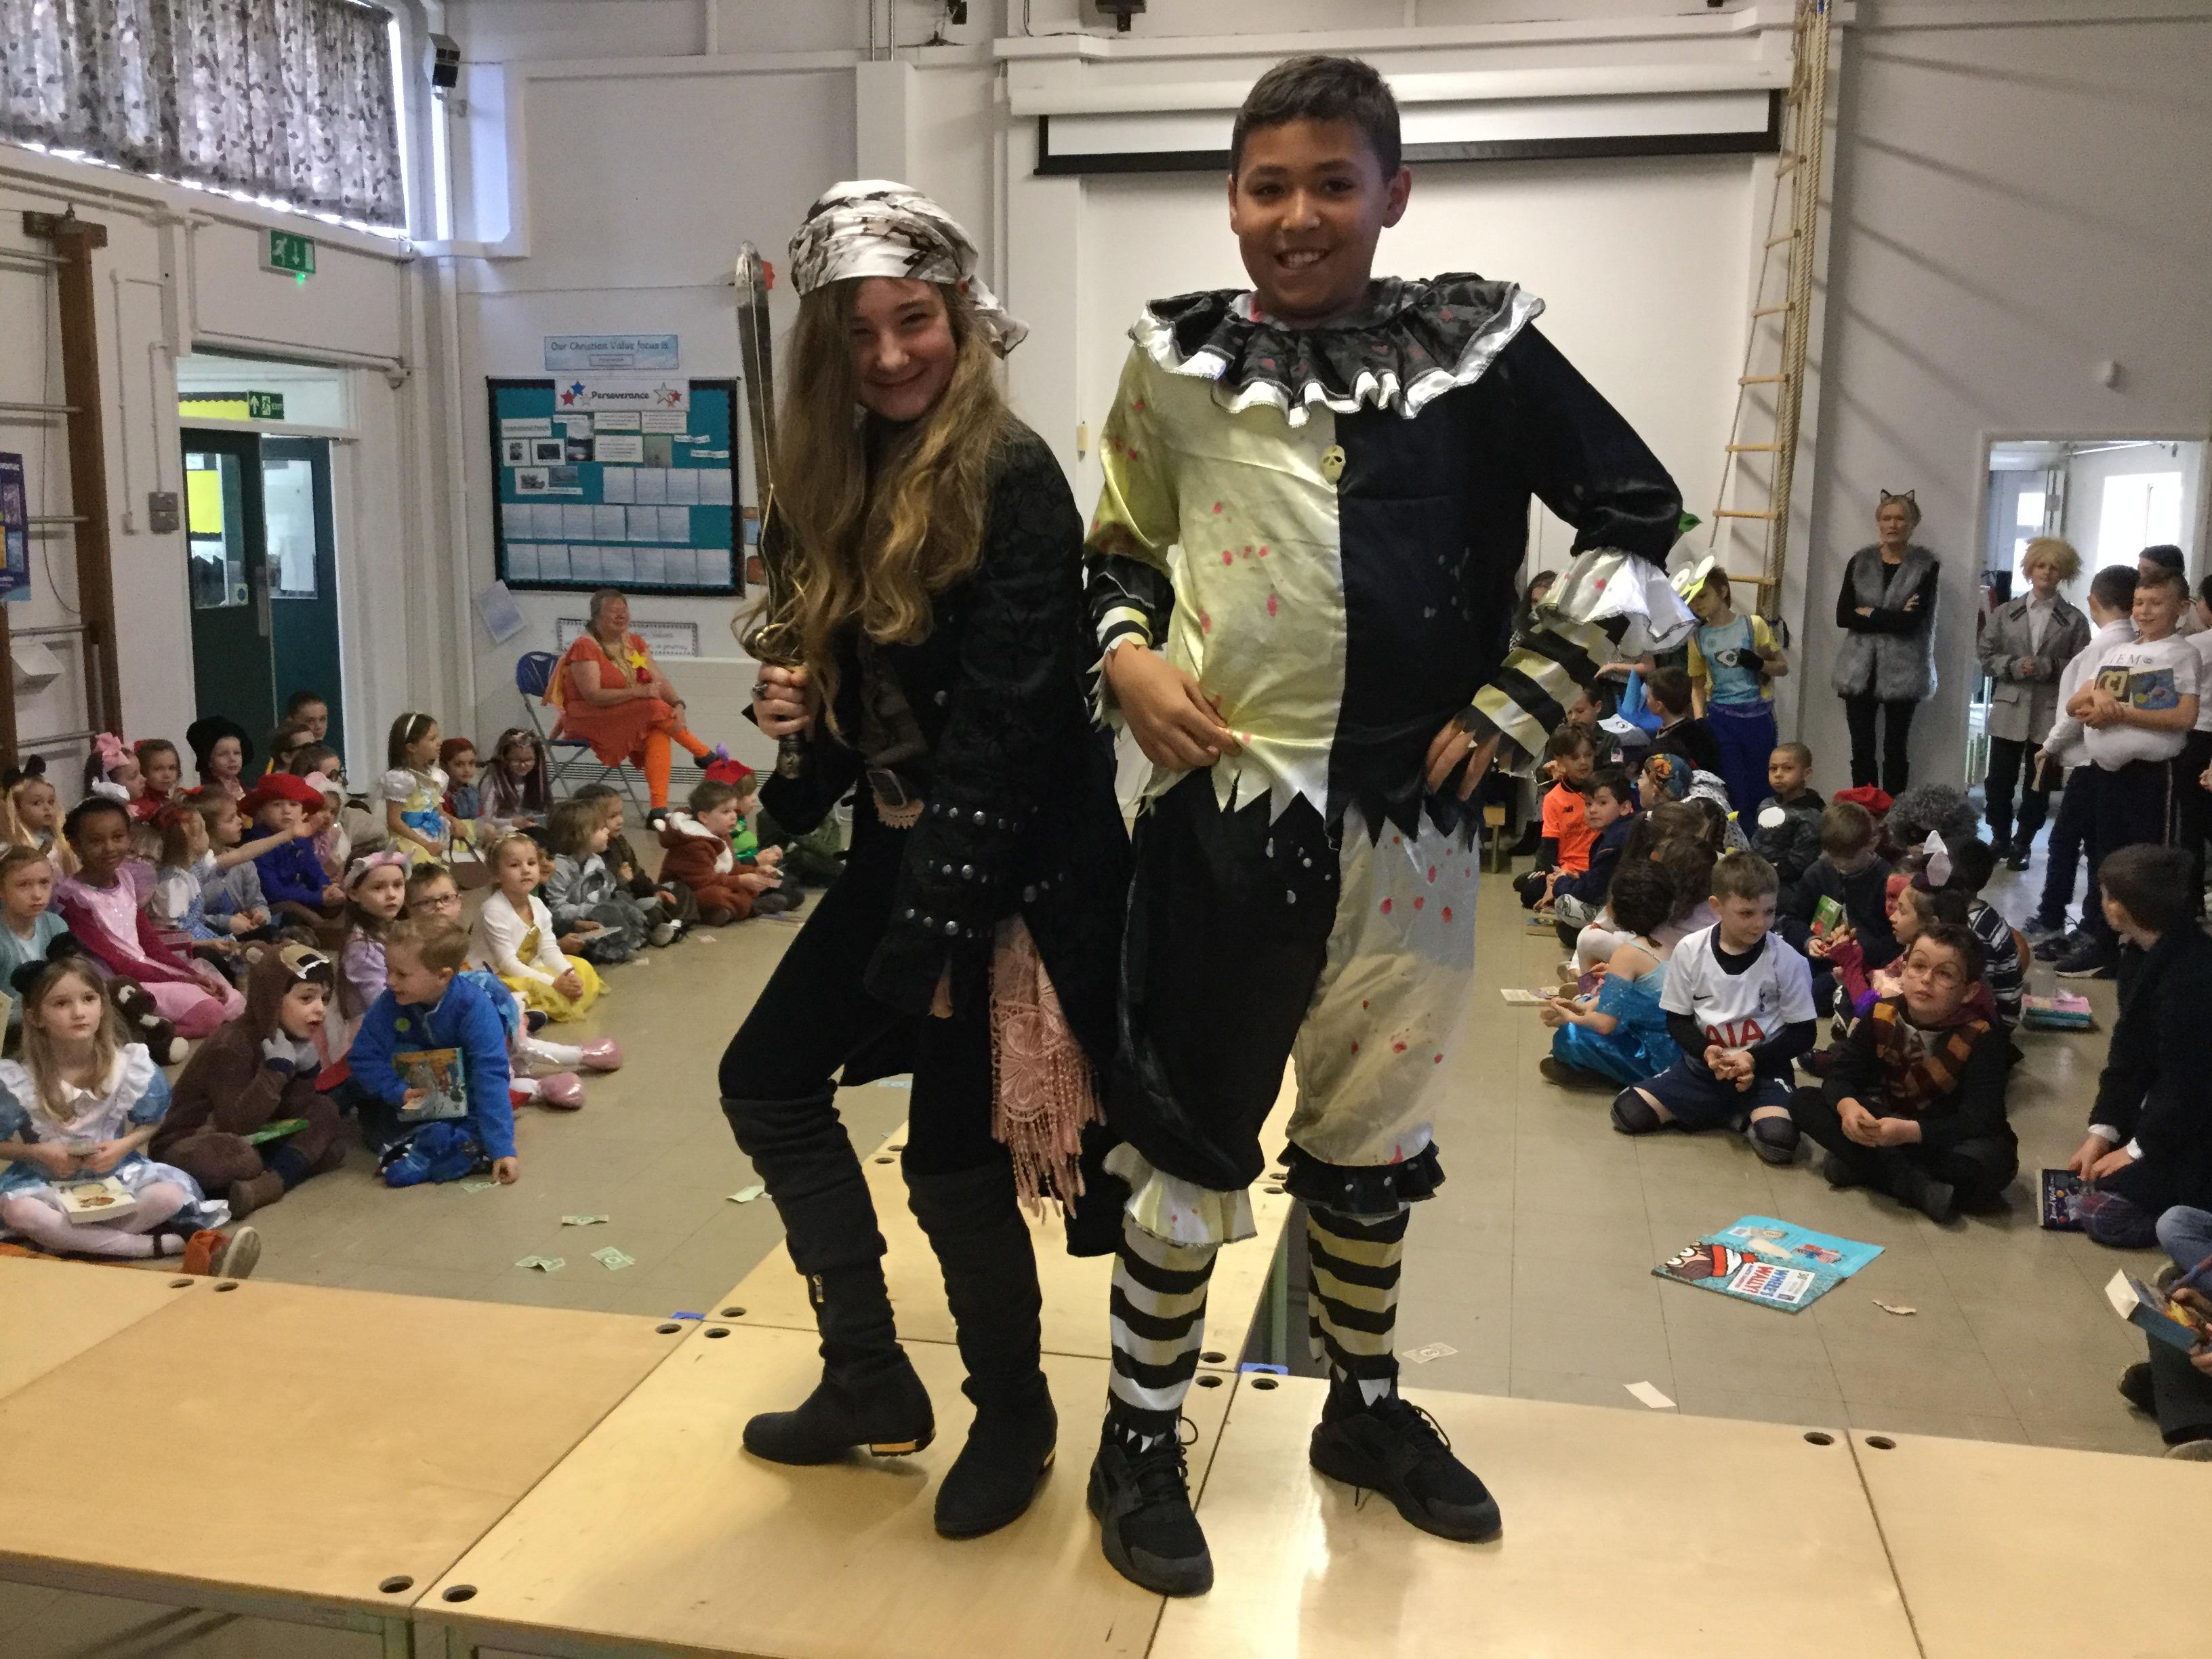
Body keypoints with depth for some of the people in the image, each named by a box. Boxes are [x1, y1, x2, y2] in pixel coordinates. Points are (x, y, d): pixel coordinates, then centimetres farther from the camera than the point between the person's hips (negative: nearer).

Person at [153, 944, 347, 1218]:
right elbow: (239, 1123, -31)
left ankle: (272, 1181, -25)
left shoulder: (293, 1038, 2)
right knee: (237, 1156, -43)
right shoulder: (231, 1046, -22)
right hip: (191, 1143, -9)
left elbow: (289, 1115, 0)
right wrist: (279, 1066, -31)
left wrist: (307, 1067, -14)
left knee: (325, 1112, -5)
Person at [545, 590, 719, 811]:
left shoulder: (635, 643, 10)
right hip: (590, 719, -6)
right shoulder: (585, 647, -11)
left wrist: (677, 704, -22)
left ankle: (659, 807, -37)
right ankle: (705, 756, -11)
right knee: (656, 707, -28)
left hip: (635, 721, 6)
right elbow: (592, 696, -22)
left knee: (659, 733, -28)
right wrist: (639, 692, -32)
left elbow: (660, 681, -1)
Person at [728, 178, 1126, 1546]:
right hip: (900, 848, 9)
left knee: (953, 1158, 0)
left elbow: (1005, 724, -21)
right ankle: (872, 1382, 27)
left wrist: (943, 928, -22)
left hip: (1010, 869, -9)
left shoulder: (1013, 479, -15)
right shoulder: (856, 474, 10)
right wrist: (805, 707, -4)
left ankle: (1015, 1418, 27)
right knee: (768, 1079, 13)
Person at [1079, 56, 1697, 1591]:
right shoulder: (1179, 361, 2)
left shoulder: (1481, 347, -1)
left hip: (1409, 816, 1)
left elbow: (1642, 525, 2)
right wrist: (1127, 657, -5)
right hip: (1226, 804, -1)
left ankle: (1367, 1409, 38)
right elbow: (1119, 553, 15)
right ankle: (1140, 1441, 23)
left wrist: (1516, 708, -3)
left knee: (1376, 1131, 17)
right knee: (1189, 1127, 5)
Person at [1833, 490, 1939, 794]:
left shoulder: (1926, 566, -2)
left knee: (1895, 749, 4)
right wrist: (1892, 618, -11)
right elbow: (1843, 616, -4)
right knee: (1861, 749, 4)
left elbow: (1911, 622, -14)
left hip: (1902, 672, -2)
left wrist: (1868, 614, -6)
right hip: (1860, 669, 2)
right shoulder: (1860, 562, 6)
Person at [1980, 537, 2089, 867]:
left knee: (2038, 786, 6)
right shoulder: (2005, 613, 6)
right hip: (2009, 712, 1)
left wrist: (2048, 667, -17)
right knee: (1999, 782, 6)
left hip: (2051, 714, -1)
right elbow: (1987, 658, 4)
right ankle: (2000, 839, 23)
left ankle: (2023, 844, 20)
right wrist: (2014, 666, -13)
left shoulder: (2075, 621, 2)